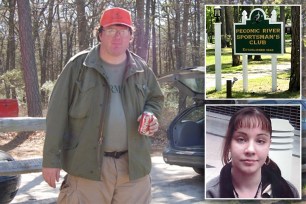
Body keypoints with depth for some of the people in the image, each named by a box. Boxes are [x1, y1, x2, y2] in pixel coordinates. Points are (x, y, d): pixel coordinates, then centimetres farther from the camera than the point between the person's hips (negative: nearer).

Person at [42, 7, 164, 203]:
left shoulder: (142, 69, 8)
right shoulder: (79, 65, -3)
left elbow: (156, 98, 23)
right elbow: (58, 113, -4)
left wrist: (151, 114, -2)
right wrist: (51, 158, -8)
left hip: (133, 165, 4)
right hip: (88, 164, -3)